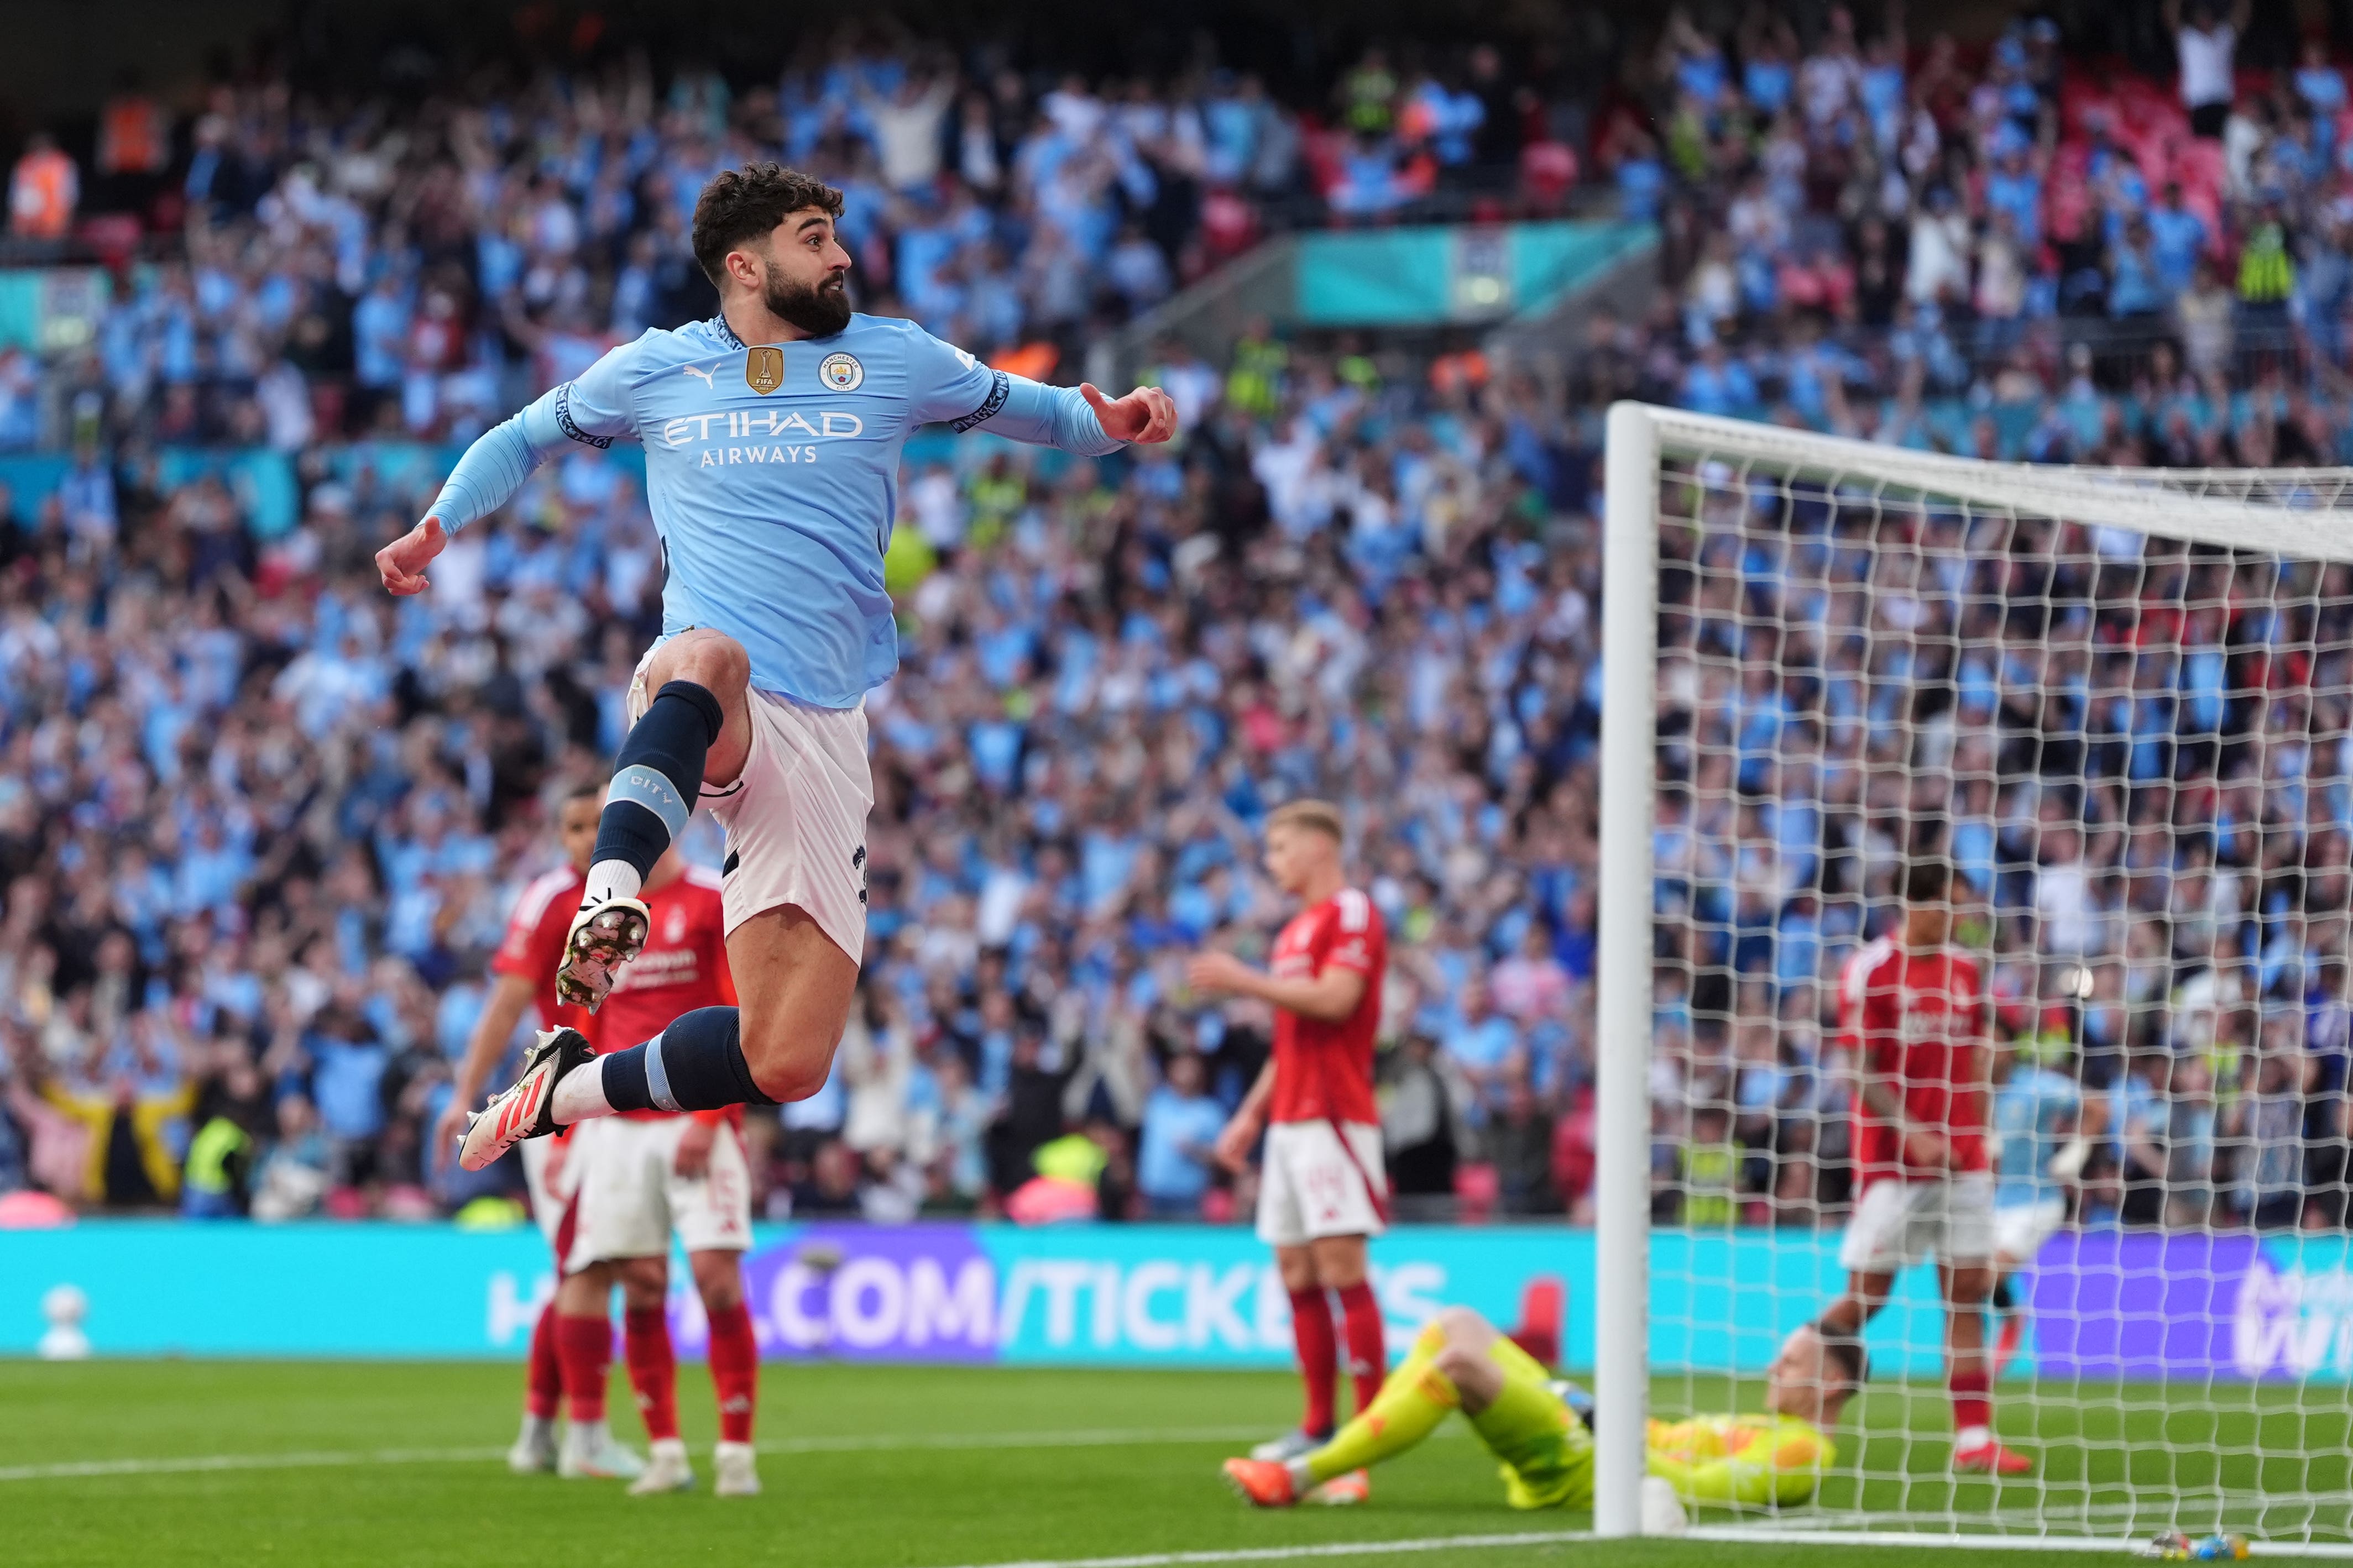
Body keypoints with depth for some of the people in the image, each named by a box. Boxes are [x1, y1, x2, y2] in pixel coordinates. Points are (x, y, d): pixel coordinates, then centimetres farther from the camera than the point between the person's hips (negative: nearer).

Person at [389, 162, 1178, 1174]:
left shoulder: (893, 360, 12)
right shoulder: (657, 370, 12)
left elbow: (1020, 408, 21)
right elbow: (524, 438, 27)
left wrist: (1104, 424, 0)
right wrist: (439, 527, 15)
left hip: (824, 733, 3)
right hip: (696, 711, -2)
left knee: (788, 1063, -6)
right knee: (708, 659, -44)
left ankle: (569, 1087, 15)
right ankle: (611, 888, -58)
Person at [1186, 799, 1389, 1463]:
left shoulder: (1351, 912, -6)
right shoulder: (1296, 929, 21)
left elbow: (1335, 999, -20)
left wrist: (1244, 980, -14)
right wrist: (1251, 1114, 24)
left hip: (1333, 1118, -9)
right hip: (1290, 1121, 9)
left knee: (1341, 1266, -12)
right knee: (1297, 1275, 7)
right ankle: (1318, 1426, 9)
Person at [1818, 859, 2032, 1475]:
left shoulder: (1964, 970, 11)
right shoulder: (1871, 971, -7)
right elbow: (1862, 1072, -10)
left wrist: (1979, 1141, 12)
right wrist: (1911, 1132, -19)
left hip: (1960, 1158, 5)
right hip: (1889, 1160, -5)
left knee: (1968, 1291, -1)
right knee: (1867, 1293, -4)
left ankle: (1974, 1439, -1)